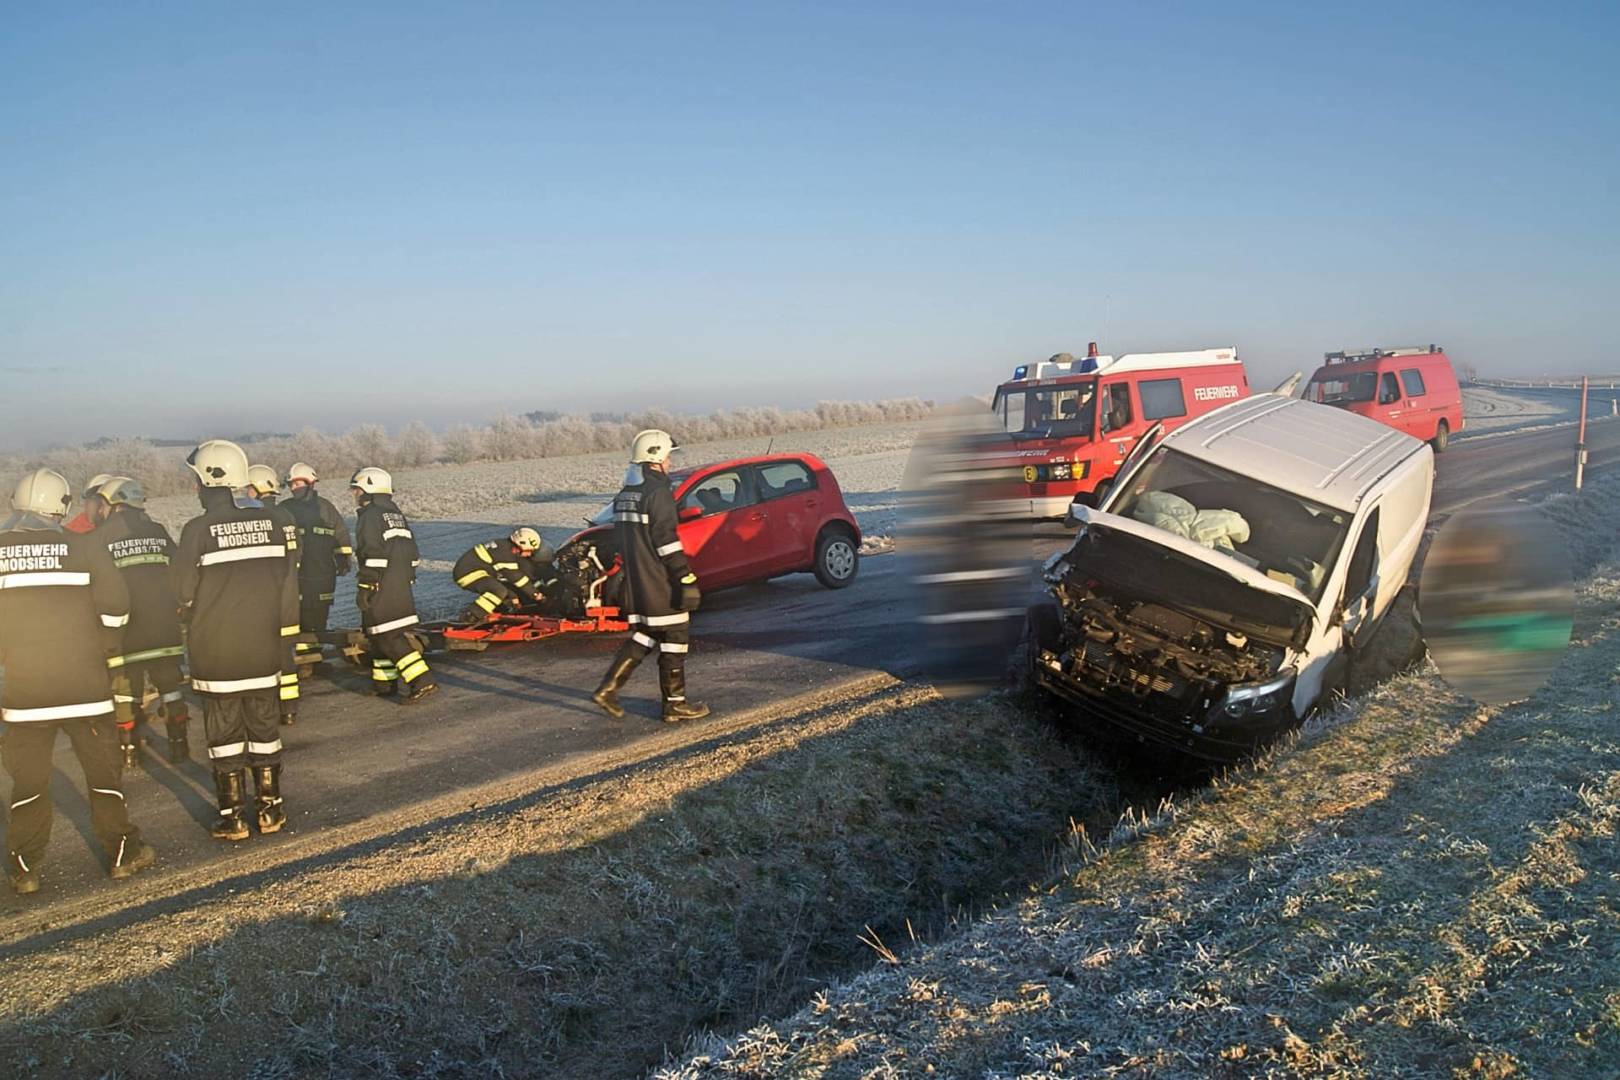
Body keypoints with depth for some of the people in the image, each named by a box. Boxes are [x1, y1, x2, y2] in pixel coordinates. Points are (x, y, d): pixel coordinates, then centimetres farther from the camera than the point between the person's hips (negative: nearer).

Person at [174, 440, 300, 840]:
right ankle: (270, 809, 20)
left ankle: (233, 817, 13)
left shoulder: (197, 531, -14)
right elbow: (289, 587, 1)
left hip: (216, 651, -3)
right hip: (263, 647, 3)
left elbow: (184, 596, -7)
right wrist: (284, 635, 11)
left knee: (224, 731, 8)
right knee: (264, 726, 14)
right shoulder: (276, 521, -3)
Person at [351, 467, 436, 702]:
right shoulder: (396, 514, 17)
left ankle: (421, 680, -17)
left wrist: (363, 588, -16)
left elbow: (373, 556, -19)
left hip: (381, 588, -9)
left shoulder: (370, 516, -11)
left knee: (390, 637, -9)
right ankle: (383, 683, 24)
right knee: (380, 635, 18)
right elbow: (411, 552, 19)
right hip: (401, 585, 9)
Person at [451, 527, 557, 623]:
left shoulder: (509, 548, 9)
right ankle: (469, 616, -26)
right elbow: (516, 577, -17)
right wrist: (535, 594, -10)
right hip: (467, 573, -10)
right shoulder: (504, 551, -20)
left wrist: (513, 597, 12)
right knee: (499, 591, -27)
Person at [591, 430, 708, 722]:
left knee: (644, 635, 17)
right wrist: (686, 580, -19)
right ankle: (675, 704, 9)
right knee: (673, 638, 2)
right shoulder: (658, 493, -15)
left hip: (635, 584, 9)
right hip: (660, 584, -8)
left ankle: (608, 688, 9)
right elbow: (668, 542, -20)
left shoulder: (624, 495, 13)